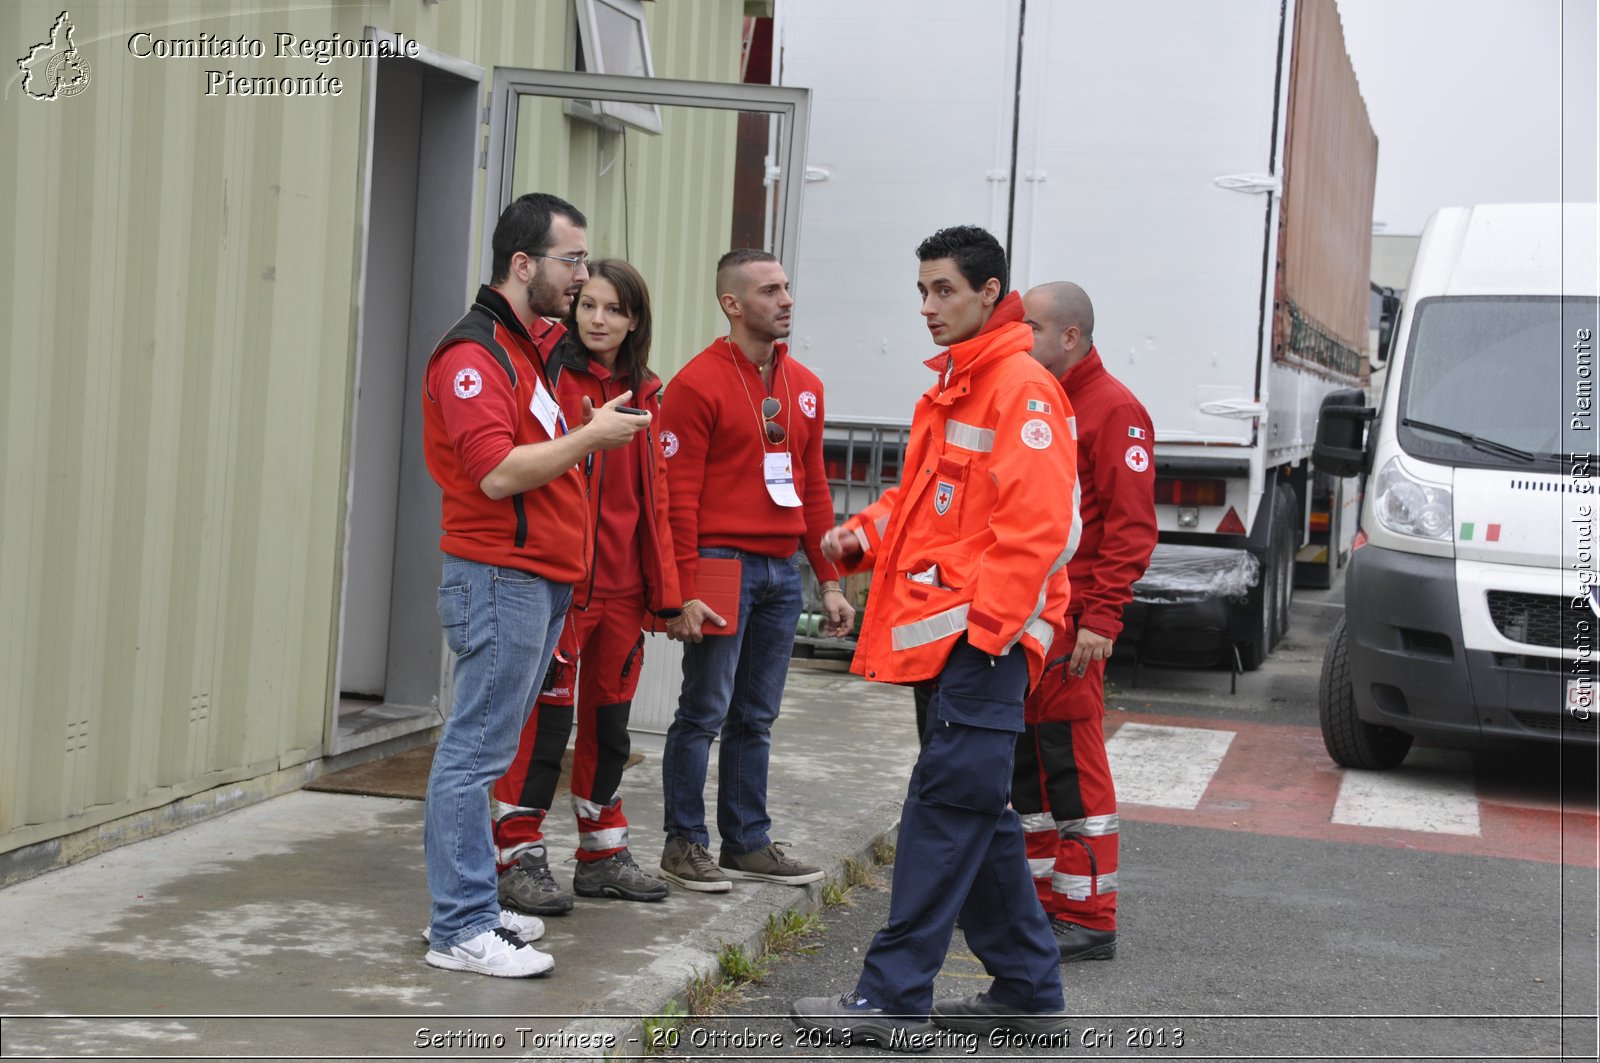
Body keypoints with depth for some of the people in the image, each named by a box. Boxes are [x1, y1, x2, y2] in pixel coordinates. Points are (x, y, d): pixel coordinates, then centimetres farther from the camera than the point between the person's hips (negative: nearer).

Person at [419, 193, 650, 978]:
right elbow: (499, 472, -21)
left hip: (541, 579, 10)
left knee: (487, 750, 13)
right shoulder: (472, 354, -13)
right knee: (477, 751, -6)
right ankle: (461, 929, -3)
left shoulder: (538, 345, 17)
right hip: (499, 578, -10)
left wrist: (597, 427, 14)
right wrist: (590, 437, -13)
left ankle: (471, 908, 18)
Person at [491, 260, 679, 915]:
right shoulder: (554, 377, -7)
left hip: (622, 584, 7)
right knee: (547, 718, -5)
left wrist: (662, 588, 12)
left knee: (609, 722, 15)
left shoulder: (644, 395, 13)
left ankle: (603, 854, 27)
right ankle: (519, 859, 5)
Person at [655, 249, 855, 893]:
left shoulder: (804, 386, 13)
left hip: (783, 570, 6)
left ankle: (748, 842, 19)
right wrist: (684, 592, -16)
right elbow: (678, 495, -11)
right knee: (705, 712, -2)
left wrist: (830, 581, 13)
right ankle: (685, 845, 8)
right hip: (724, 565, -6)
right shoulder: (699, 382, -7)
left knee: (756, 718, 11)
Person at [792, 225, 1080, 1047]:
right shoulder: (950, 387, 19)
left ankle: (894, 998, -4)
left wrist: (986, 624, -21)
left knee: (945, 810, -7)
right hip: (943, 635, 10)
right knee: (977, 815, 14)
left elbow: (1038, 525, -18)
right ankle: (1026, 989, 23)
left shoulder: (1023, 390, -12)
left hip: (986, 638, -10)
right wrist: (862, 534, 10)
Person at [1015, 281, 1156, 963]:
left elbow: (1131, 524, -14)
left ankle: (1089, 919, 0)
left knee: (1072, 765, -6)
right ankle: (1041, 900, 23)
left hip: (1069, 619, -9)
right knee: (1025, 760, 13)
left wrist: (1101, 618, -20)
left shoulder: (1111, 409, -8)